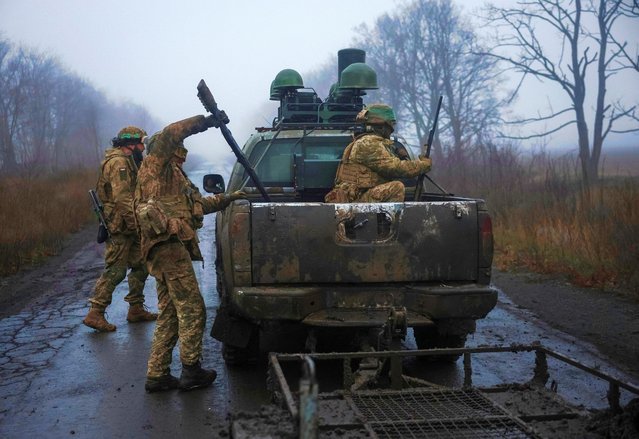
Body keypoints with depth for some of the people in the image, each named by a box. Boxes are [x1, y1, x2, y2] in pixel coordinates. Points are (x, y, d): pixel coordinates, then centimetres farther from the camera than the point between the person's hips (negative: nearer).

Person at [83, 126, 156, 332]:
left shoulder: (127, 162, 19)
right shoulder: (119, 162, -15)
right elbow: (122, 198, -23)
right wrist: (137, 224, -24)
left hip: (128, 227, 11)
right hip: (120, 227, -11)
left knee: (141, 266, 14)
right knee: (115, 270, -9)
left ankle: (136, 309, 21)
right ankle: (95, 313, -5)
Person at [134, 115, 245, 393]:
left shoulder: (173, 177, 29)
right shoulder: (156, 165, 3)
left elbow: (199, 204, 38)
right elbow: (169, 134, -14)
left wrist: (227, 198, 35)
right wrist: (205, 122, -10)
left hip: (165, 249, 10)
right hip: (170, 245, -10)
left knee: (169, 314, 10)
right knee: (192, 309, -7)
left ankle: (157, 374, 12)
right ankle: (191, 371, -3)